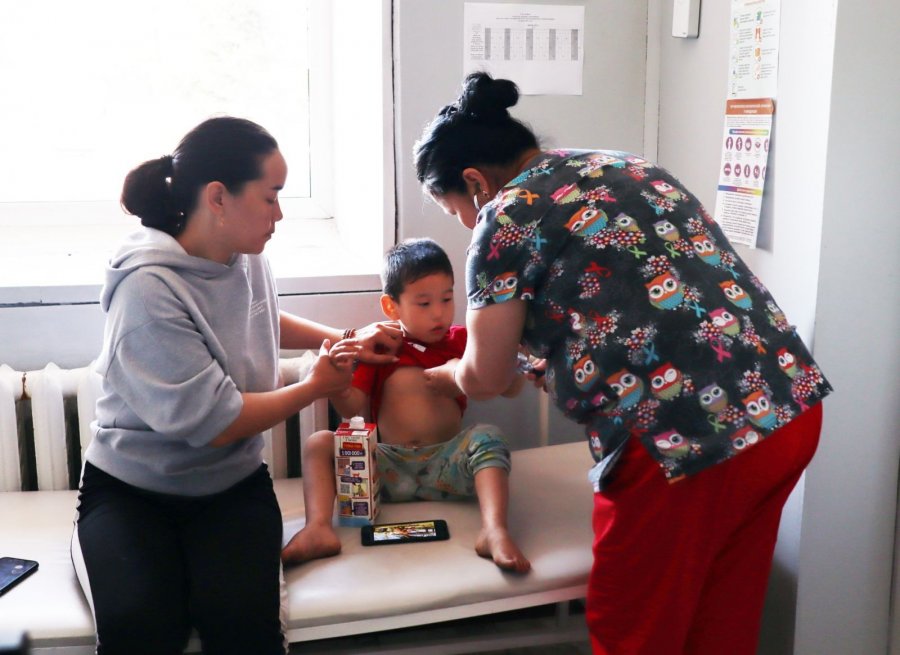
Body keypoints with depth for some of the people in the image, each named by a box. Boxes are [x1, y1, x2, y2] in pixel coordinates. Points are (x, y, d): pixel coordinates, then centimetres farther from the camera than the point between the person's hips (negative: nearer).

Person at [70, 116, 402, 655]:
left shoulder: (246, 257, -2)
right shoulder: (148, 290, -24)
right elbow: (214, 423, -22)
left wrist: (345, 339, 11)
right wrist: (316, 386, -9)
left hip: (232, 483, 5)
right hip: (133, 489, -4)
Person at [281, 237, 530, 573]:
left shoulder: (461, 340, 15)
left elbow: (511, 389, 9)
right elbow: (355, 409, 5)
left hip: (446, 463, 0)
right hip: (389, 465, 1)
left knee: (488, 437, -28)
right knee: (319, 443, -16)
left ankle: (495, 531, -44)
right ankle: (318, 528, -35)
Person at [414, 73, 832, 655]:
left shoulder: (508, 216, -3)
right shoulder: (627, 168, 20)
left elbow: (485, 379, 5)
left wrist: (436, 372, 26)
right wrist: (530, 350, 37)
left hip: (685, 439, -8)